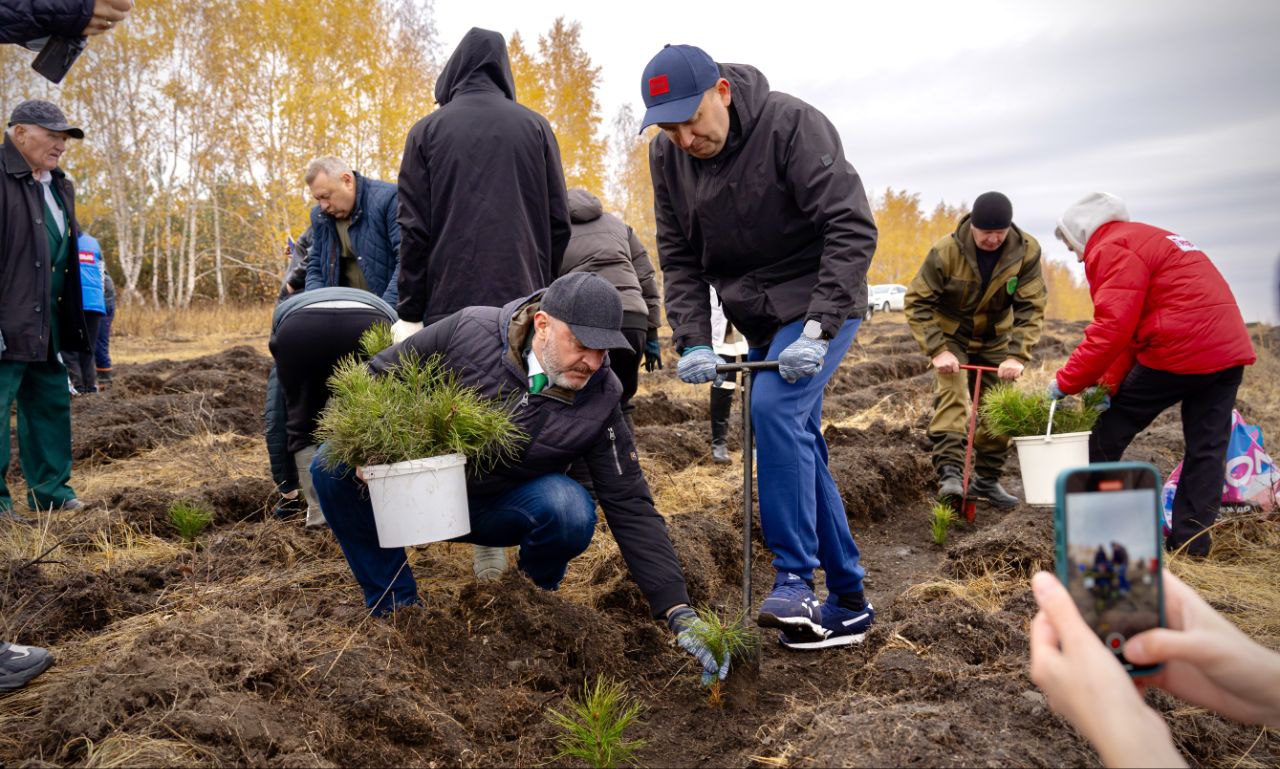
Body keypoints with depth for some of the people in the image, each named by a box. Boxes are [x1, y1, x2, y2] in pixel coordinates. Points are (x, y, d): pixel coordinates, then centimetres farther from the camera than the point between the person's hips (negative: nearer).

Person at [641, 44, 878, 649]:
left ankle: (794, 581, -17)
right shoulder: (667, 155, -2)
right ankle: (848, 603, 18)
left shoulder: (791, 124, -19)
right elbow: (679, 258, 0)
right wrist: (692, 342, -12)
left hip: (819, 304, -6)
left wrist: (818, 329, -29)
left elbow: (852, 228, -23)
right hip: (758, 318, 6)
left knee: (774, 407, -27)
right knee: (799, 441, 7)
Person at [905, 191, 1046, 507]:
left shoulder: (1027, 251, -19)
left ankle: (987, 480, 16)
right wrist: (937, 350, -29)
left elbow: (1031, 307, -18)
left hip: (995, 338, 3)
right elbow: (917, 302, -21)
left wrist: (1017, 355, -29)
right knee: (952, 393, -23)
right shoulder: (945, 251, -26)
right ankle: (950, 473, -27)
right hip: (951, 334, -3)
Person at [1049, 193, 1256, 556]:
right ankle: (1191, 542, 15)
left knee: (1109, 433, 5)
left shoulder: (1112, 248, -6)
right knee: (1207, 448, 10)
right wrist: (1110, 383, 10)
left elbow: (1113, 327, -19)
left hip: (1179, 352, -9)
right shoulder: (1152, 238, 24)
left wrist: (1066, 381, -12)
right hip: (1230, 351, 9)